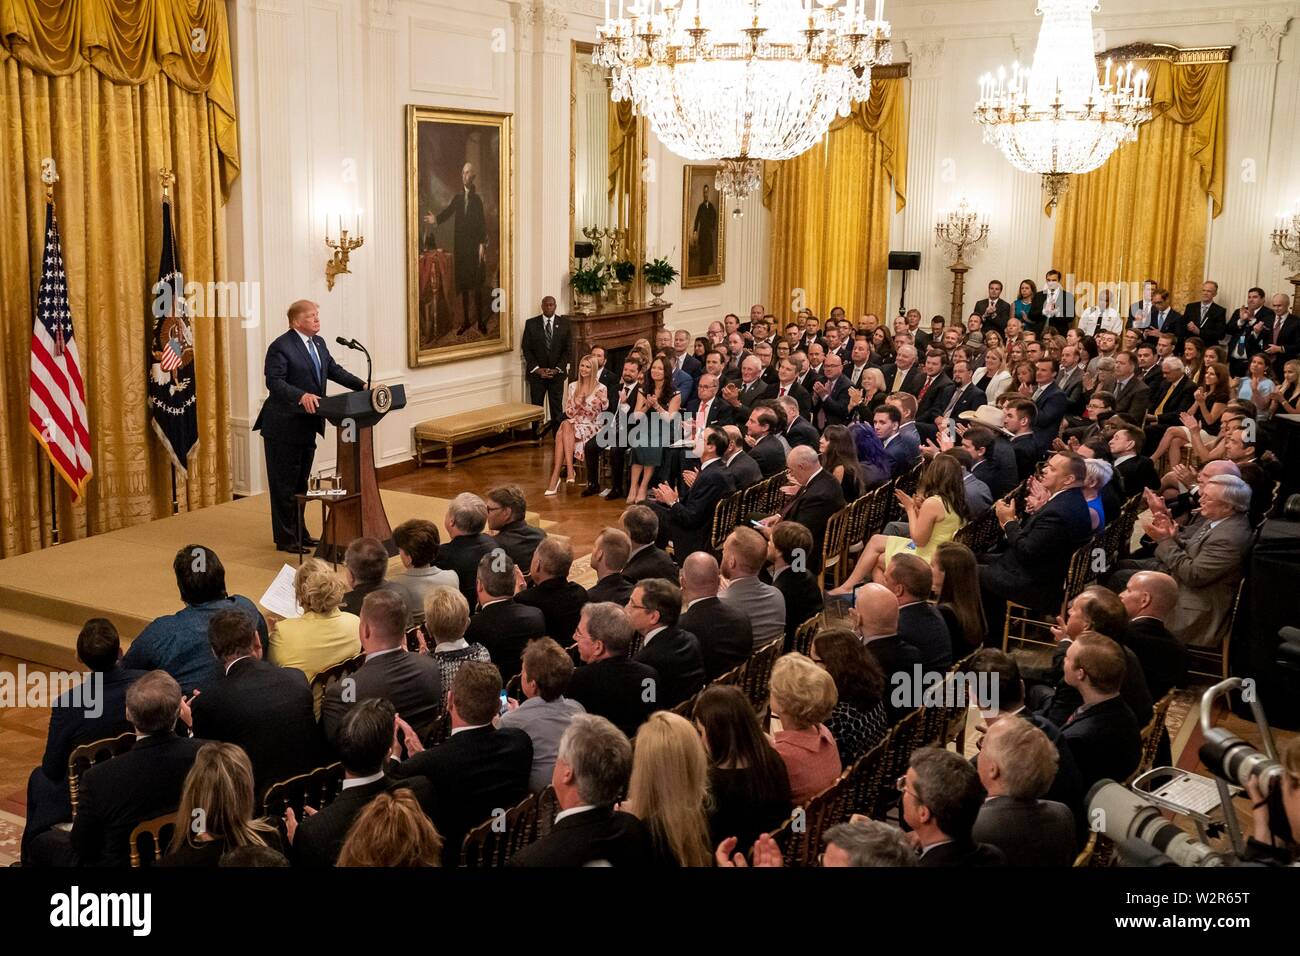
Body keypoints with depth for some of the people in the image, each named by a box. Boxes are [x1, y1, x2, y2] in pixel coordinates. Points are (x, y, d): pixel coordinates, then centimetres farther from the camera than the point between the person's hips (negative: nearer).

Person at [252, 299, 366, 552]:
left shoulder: (318, 343, 10)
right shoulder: (280, 346, -15)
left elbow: (334, 369, 12)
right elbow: (274, 381, -23)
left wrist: (362, 385, -1)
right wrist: (301, 395, -37)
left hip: (307, 424, 9)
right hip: (284, 426, -9)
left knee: (301, 482, 17)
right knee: (284, 484, 1)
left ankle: (298, 532, 28)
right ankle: (285, 538, 9)